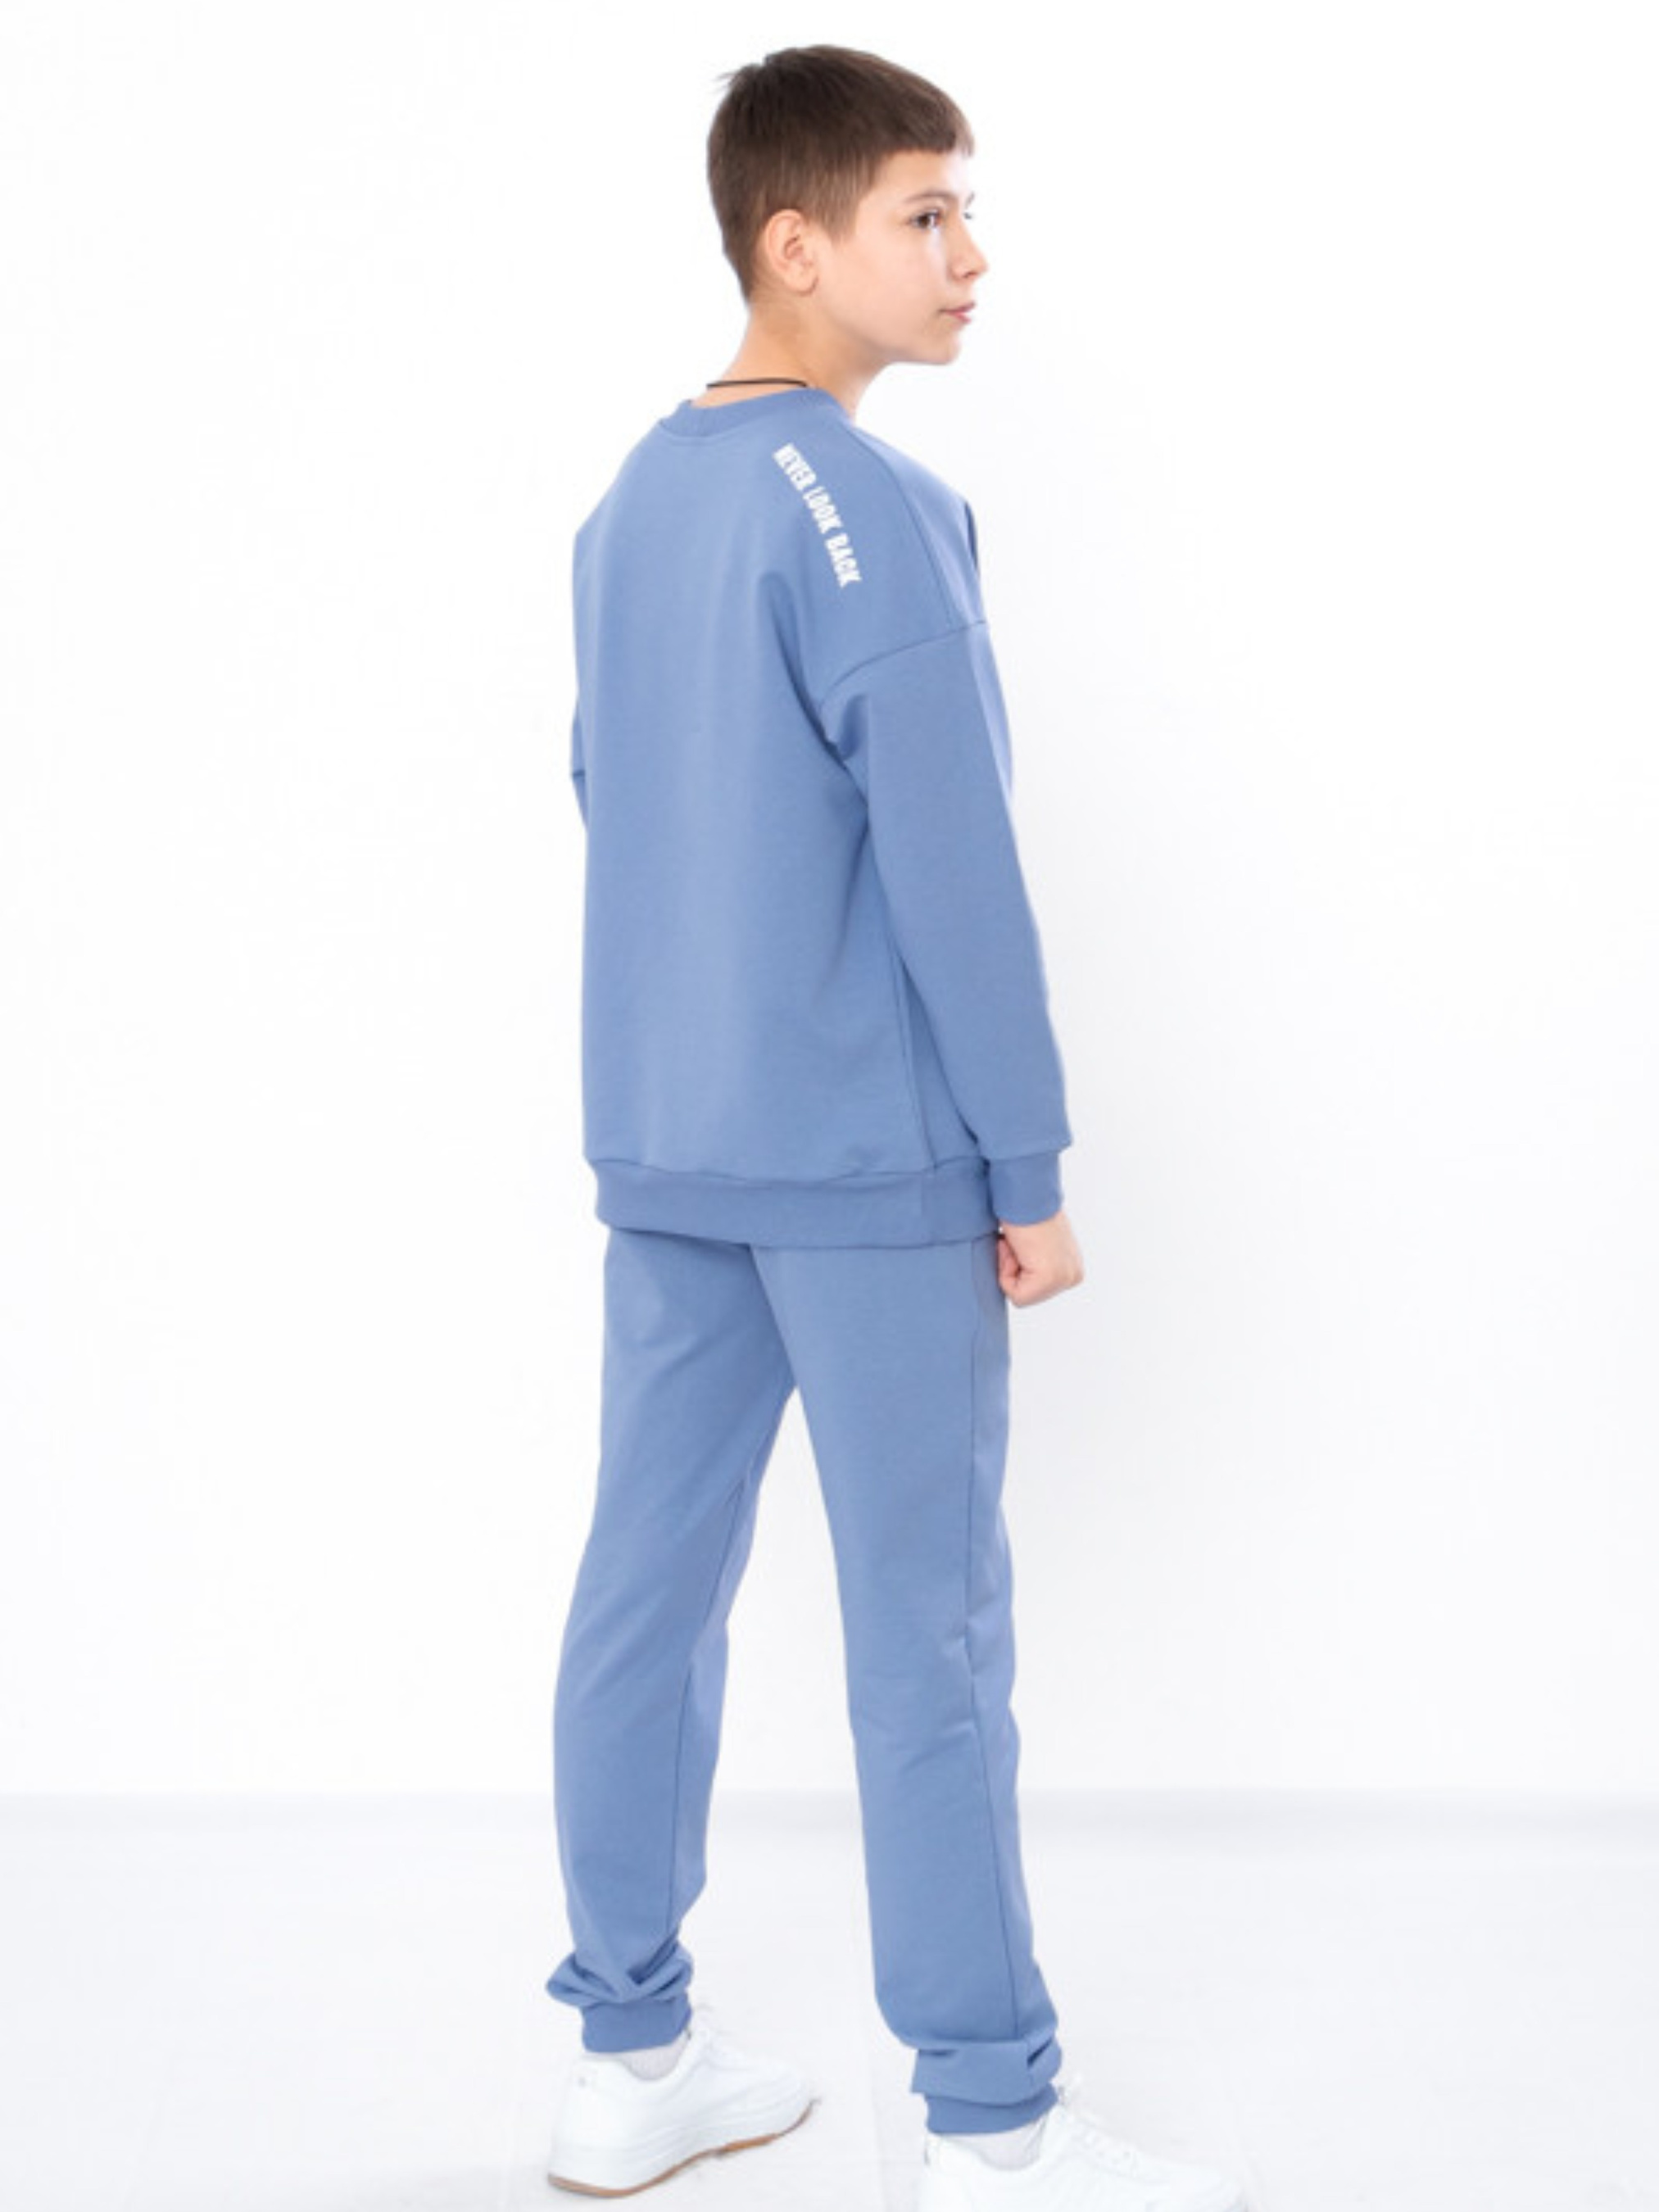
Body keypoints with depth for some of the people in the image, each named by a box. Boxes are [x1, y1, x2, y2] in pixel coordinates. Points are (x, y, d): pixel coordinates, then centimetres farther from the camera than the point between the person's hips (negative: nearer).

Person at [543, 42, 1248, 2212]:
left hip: (660, 1149, 8)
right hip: (870, 1164, -8)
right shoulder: (874, 514, -15)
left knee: (648, 1588, 11)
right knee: (928, 1634, 0)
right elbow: (953, 870, -17)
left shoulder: (629, 507, 11)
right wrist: (1031, 1166, -10)